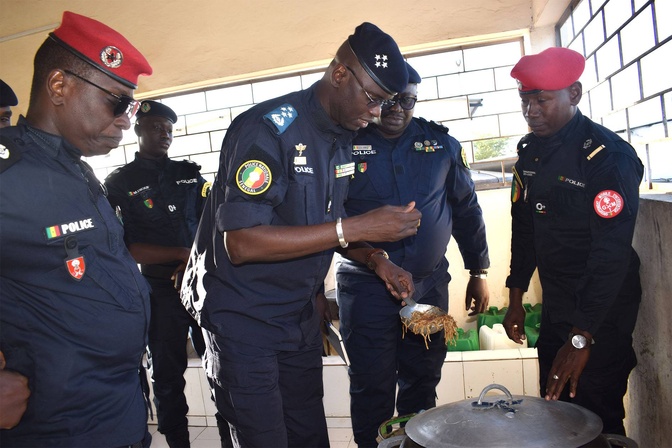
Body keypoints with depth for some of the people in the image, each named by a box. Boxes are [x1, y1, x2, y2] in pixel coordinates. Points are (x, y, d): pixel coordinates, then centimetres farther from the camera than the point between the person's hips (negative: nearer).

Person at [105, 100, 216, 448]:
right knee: (167, 373, 9)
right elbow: (123, 248, -6)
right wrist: (181, 254, -13)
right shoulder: (118, 183, 2)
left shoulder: (189, 174, 11)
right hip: (159, 289, -2)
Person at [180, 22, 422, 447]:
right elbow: (241, 243, -29)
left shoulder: (342, 138, 4)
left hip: (300, 316, 7)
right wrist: (357, 228, -31)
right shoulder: (268, 129, -21)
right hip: (243, 320, -7)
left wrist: (377, 260, -4)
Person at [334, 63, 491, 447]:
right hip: (366, 286, -2)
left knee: (422, 382, 15)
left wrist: (479, 273, 11)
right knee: (372, 387, 5)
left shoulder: (442, 144, 6)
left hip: (429, 284, 3)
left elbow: (467, 210, 11)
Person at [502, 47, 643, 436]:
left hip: (601, 317, -6)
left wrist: (582, 337, -24)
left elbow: (612, 253, -23)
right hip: (555, 311, 7)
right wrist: (516, 300, 11)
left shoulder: (609, 156, -18)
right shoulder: (530, 150, 4)